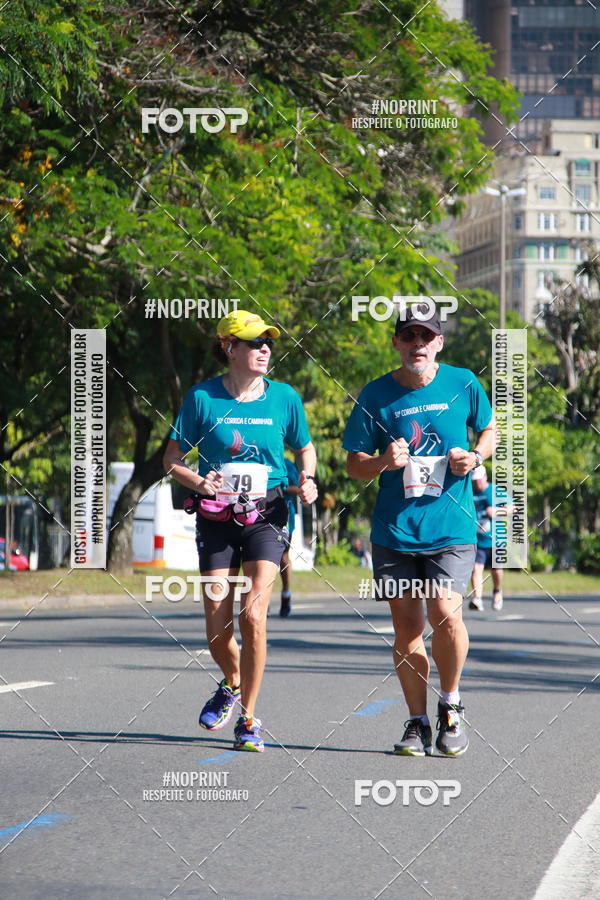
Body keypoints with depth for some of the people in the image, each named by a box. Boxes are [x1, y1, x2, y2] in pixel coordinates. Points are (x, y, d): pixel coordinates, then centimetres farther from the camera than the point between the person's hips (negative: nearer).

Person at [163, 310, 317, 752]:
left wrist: (307, 480, -4)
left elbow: (305, 448, 16)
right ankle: (233, 684, 36)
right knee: (218, 630, 1)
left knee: (253, 617, -16)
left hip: (266, 517, -1)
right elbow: (172, 458, 3)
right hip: (217, 520, 1)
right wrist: (198, 482, -16)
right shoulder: (202, 397, -3)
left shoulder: (285, 397, 0)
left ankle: (248, 721, -3)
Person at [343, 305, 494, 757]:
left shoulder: (463, 384, 2)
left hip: (451, 528, -1)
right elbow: (355, 463, 6)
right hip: (394, 529, 1)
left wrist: (475, 456, -4)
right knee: (406, 626, 3)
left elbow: (489, 429, 18)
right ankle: (418, 723, 16)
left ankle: (451, 705, 8)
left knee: (445, 613, -17)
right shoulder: (376, 395, 1)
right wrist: (383, 462, -16)